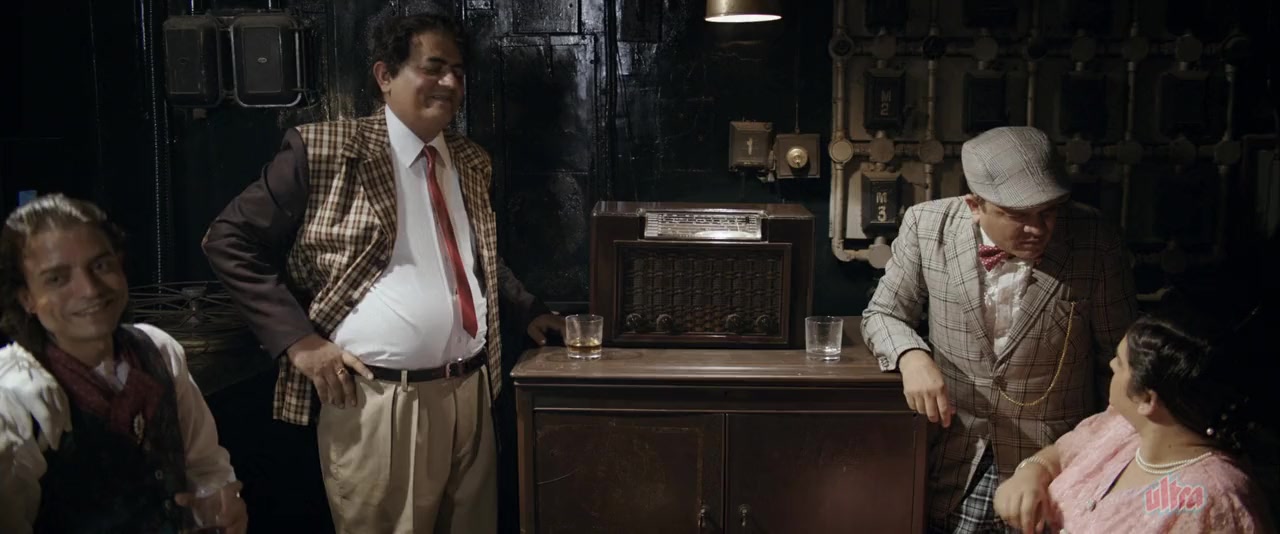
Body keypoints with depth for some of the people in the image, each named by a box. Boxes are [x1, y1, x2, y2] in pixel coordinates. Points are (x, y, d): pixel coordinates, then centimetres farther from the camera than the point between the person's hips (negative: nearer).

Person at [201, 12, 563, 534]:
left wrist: (529, 312, 16)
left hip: (470, 392, 6)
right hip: (376, 401, -6)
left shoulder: (471, 161, 12)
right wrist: (297, 339, -13)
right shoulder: (324, 152, -7)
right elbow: (228, 241, -5)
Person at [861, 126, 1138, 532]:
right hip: (952, 445, 1)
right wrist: (912, 356, -18)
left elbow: (1119, 357, -1)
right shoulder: (927, 225, -11)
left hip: (1053, 454, -1)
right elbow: (883, 313, 3)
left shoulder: (1096, 243, -13)